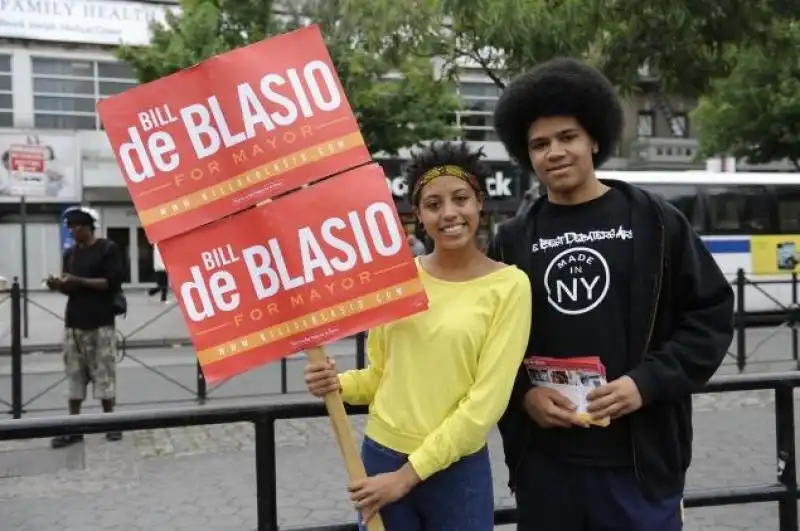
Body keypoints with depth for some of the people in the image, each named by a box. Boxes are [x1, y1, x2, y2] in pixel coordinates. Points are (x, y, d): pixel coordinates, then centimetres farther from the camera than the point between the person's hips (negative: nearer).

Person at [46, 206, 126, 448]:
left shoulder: (108, 249, -3)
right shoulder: (69, 253, 15)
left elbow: (114, 282, -10)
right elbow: (70, 288, 19)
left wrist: (79, 280, -17)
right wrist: (59, 285, -4)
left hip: (101, 323, -5)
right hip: (73, 323, 5)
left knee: (104, 374, -3)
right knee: (74, 375, 4)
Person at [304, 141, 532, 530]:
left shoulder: (508, 285, -9)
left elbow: (487, 400, -13)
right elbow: (378, 375, 9)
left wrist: (409, 475, -13)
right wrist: (339, 384, -11)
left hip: (457, 469, -2)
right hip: (380, 456, 3)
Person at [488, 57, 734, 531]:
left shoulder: (656, 221, 0)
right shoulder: (512, 240, 5)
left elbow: (712, 313, 1)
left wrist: (647, 383, -11)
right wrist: (522, 393, -8)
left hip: (640, 457, -2)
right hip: (543, 460, 2)